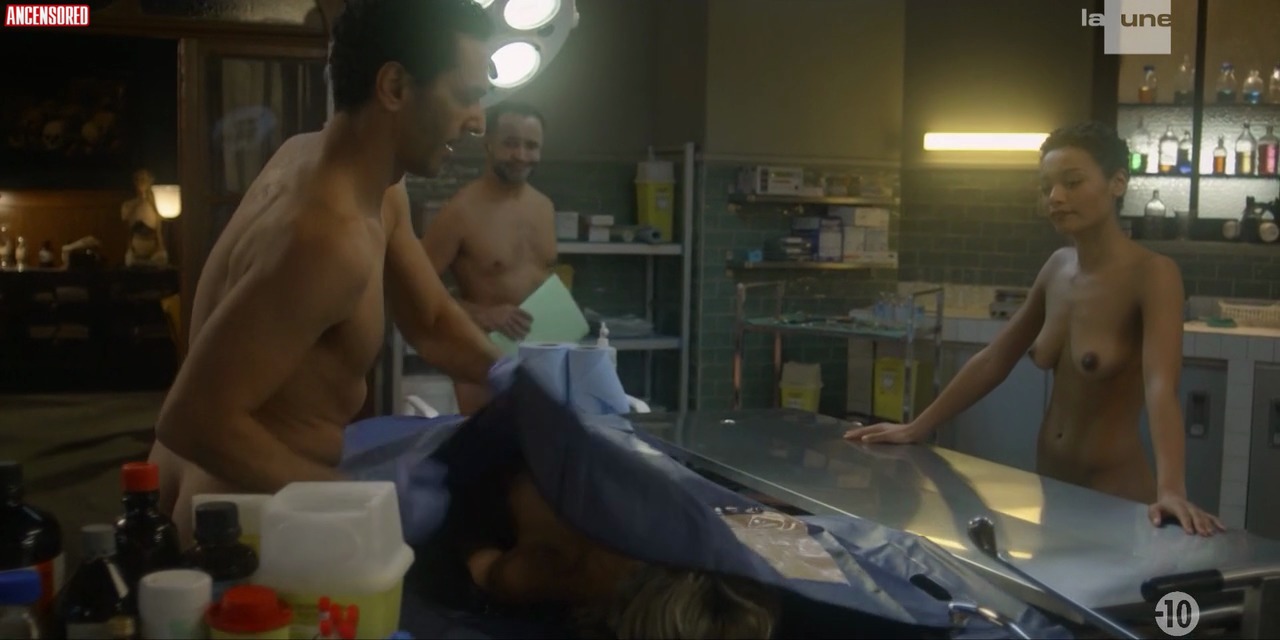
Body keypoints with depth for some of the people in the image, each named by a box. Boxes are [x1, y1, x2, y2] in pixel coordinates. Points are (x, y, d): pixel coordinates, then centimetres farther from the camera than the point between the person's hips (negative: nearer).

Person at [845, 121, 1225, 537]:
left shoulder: (1151, 274, -17)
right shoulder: (1058, 267, 3)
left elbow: (1161, 387, -30)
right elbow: (994, 361, 8)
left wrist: (1170, 492, -43)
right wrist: (916, 429, 8)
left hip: (1114, 497, -6)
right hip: (1050, 486, 6)